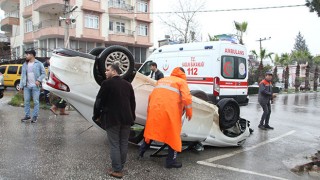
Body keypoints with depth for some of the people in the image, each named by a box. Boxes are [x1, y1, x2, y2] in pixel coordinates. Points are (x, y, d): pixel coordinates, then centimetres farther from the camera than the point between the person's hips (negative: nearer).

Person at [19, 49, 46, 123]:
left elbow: (43, 73, 0)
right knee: (26, 101, 8)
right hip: (26, 86, 5)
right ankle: (27, 115, 18)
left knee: (36, 102, 0)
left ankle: (35, 116, 7)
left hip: (35, 86, -4)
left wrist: (39, 80, -15)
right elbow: (22, 75, 12)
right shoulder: (25, 64, 12)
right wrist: (21, 86, 7)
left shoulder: (39, 64, -1)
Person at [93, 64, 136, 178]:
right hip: (126, 118, 6)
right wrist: (132, 117, 23)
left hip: (112, 119, -5)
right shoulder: (128, 84, 9)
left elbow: (99, 101, -8)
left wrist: (96, 116, 5)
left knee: (114, 145, 1)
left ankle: (116, 170, 6)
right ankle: (120, 167, 23)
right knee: (123, 144, 12)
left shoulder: (107, 83, -9)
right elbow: (133, 102, 14)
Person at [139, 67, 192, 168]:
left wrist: (150, 110, 30)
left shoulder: (161, 80, 22)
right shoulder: (181, 81, 5)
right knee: (173, 135, 8)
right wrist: (189, 112, 4)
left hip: (154, 110, 5)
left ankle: (142, 151, 34)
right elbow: (186, 98, -8)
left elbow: (151, 96, 21)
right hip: (170, 112, -5)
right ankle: (170, 161, 13)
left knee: (151, 130, 22)